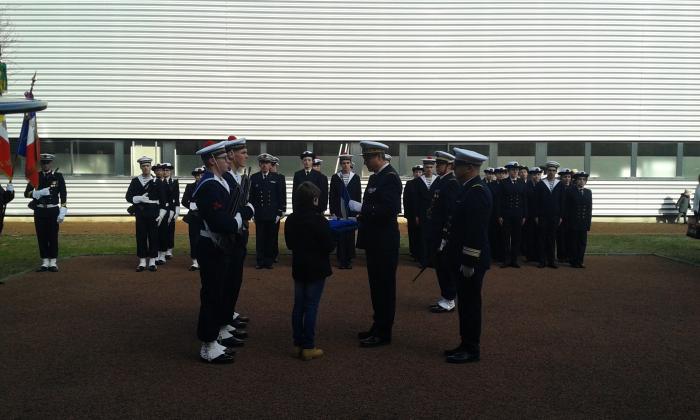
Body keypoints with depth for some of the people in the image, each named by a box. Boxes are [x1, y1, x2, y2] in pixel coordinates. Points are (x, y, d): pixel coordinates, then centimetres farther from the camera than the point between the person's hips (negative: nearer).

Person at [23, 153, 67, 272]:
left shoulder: (58, 176, 1)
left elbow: (63, 195, -2)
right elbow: (27, 193, 0)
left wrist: (62, 212, -9)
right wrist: (40, 193, -18)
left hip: (53, 211, -2)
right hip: (39, 211, 2)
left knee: (53, 237, 1)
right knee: (42, 237, 4)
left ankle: (53, 263, 7)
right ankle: (45, 263, 11)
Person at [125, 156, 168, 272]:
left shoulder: (156, 181, 3)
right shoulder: (135, 181, 5)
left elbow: (163, 199, 3)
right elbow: (128, 196, 1)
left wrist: (161, 214, -4)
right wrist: (139, 198, -17)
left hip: (153, 212, -1)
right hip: (140, 212, 1)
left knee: (153, 236, 1)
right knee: (141, 236, 2)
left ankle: (152, 261, 9)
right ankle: (142, 262, 9)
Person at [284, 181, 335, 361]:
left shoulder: (290, 220, 2)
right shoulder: (319, 220, -18)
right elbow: (329, 246, -16)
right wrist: (332, 240, 3)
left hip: (298, 268, 6)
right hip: (316, 269, -6)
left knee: (299, 305, 12)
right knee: (311, 307, -2)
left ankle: (298, 344, 18)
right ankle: (308, 347, 2)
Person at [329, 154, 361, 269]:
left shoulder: (356, 177, 5)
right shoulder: (335, 177, 4)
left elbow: (359, 195, 6)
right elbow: (332, 195, 3)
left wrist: (357, 211, 0)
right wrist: (332, 211, -2)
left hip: (351, 213, 0)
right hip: (339, 213, 0)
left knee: (350, 236, 2)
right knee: (340, 236, 0)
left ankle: (349, 259, 11)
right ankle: (341, 260, 8)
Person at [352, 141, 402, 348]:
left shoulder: (390, 177, -15)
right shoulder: (375, 177, 14)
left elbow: (388, 210, -25)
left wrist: (360, 208, -22)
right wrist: (360, 219, 8)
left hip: (385, 243, -10)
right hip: (374, 240, 10)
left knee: (384, 286, -2)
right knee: (377, 285, 16)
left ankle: (383, 333, 6)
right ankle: (378, 327, 26)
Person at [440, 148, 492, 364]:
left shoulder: (478, 192, -18)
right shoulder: (468, 189, 12)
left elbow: (477, 231, -23)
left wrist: (469, 262, -22)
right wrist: (446, 242, 15)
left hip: (471, 260, -10)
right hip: (462, 257, 10)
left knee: (470, 303, -1)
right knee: (465, 303, 15)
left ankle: (472, 350, 8)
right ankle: (466, 344, 25)